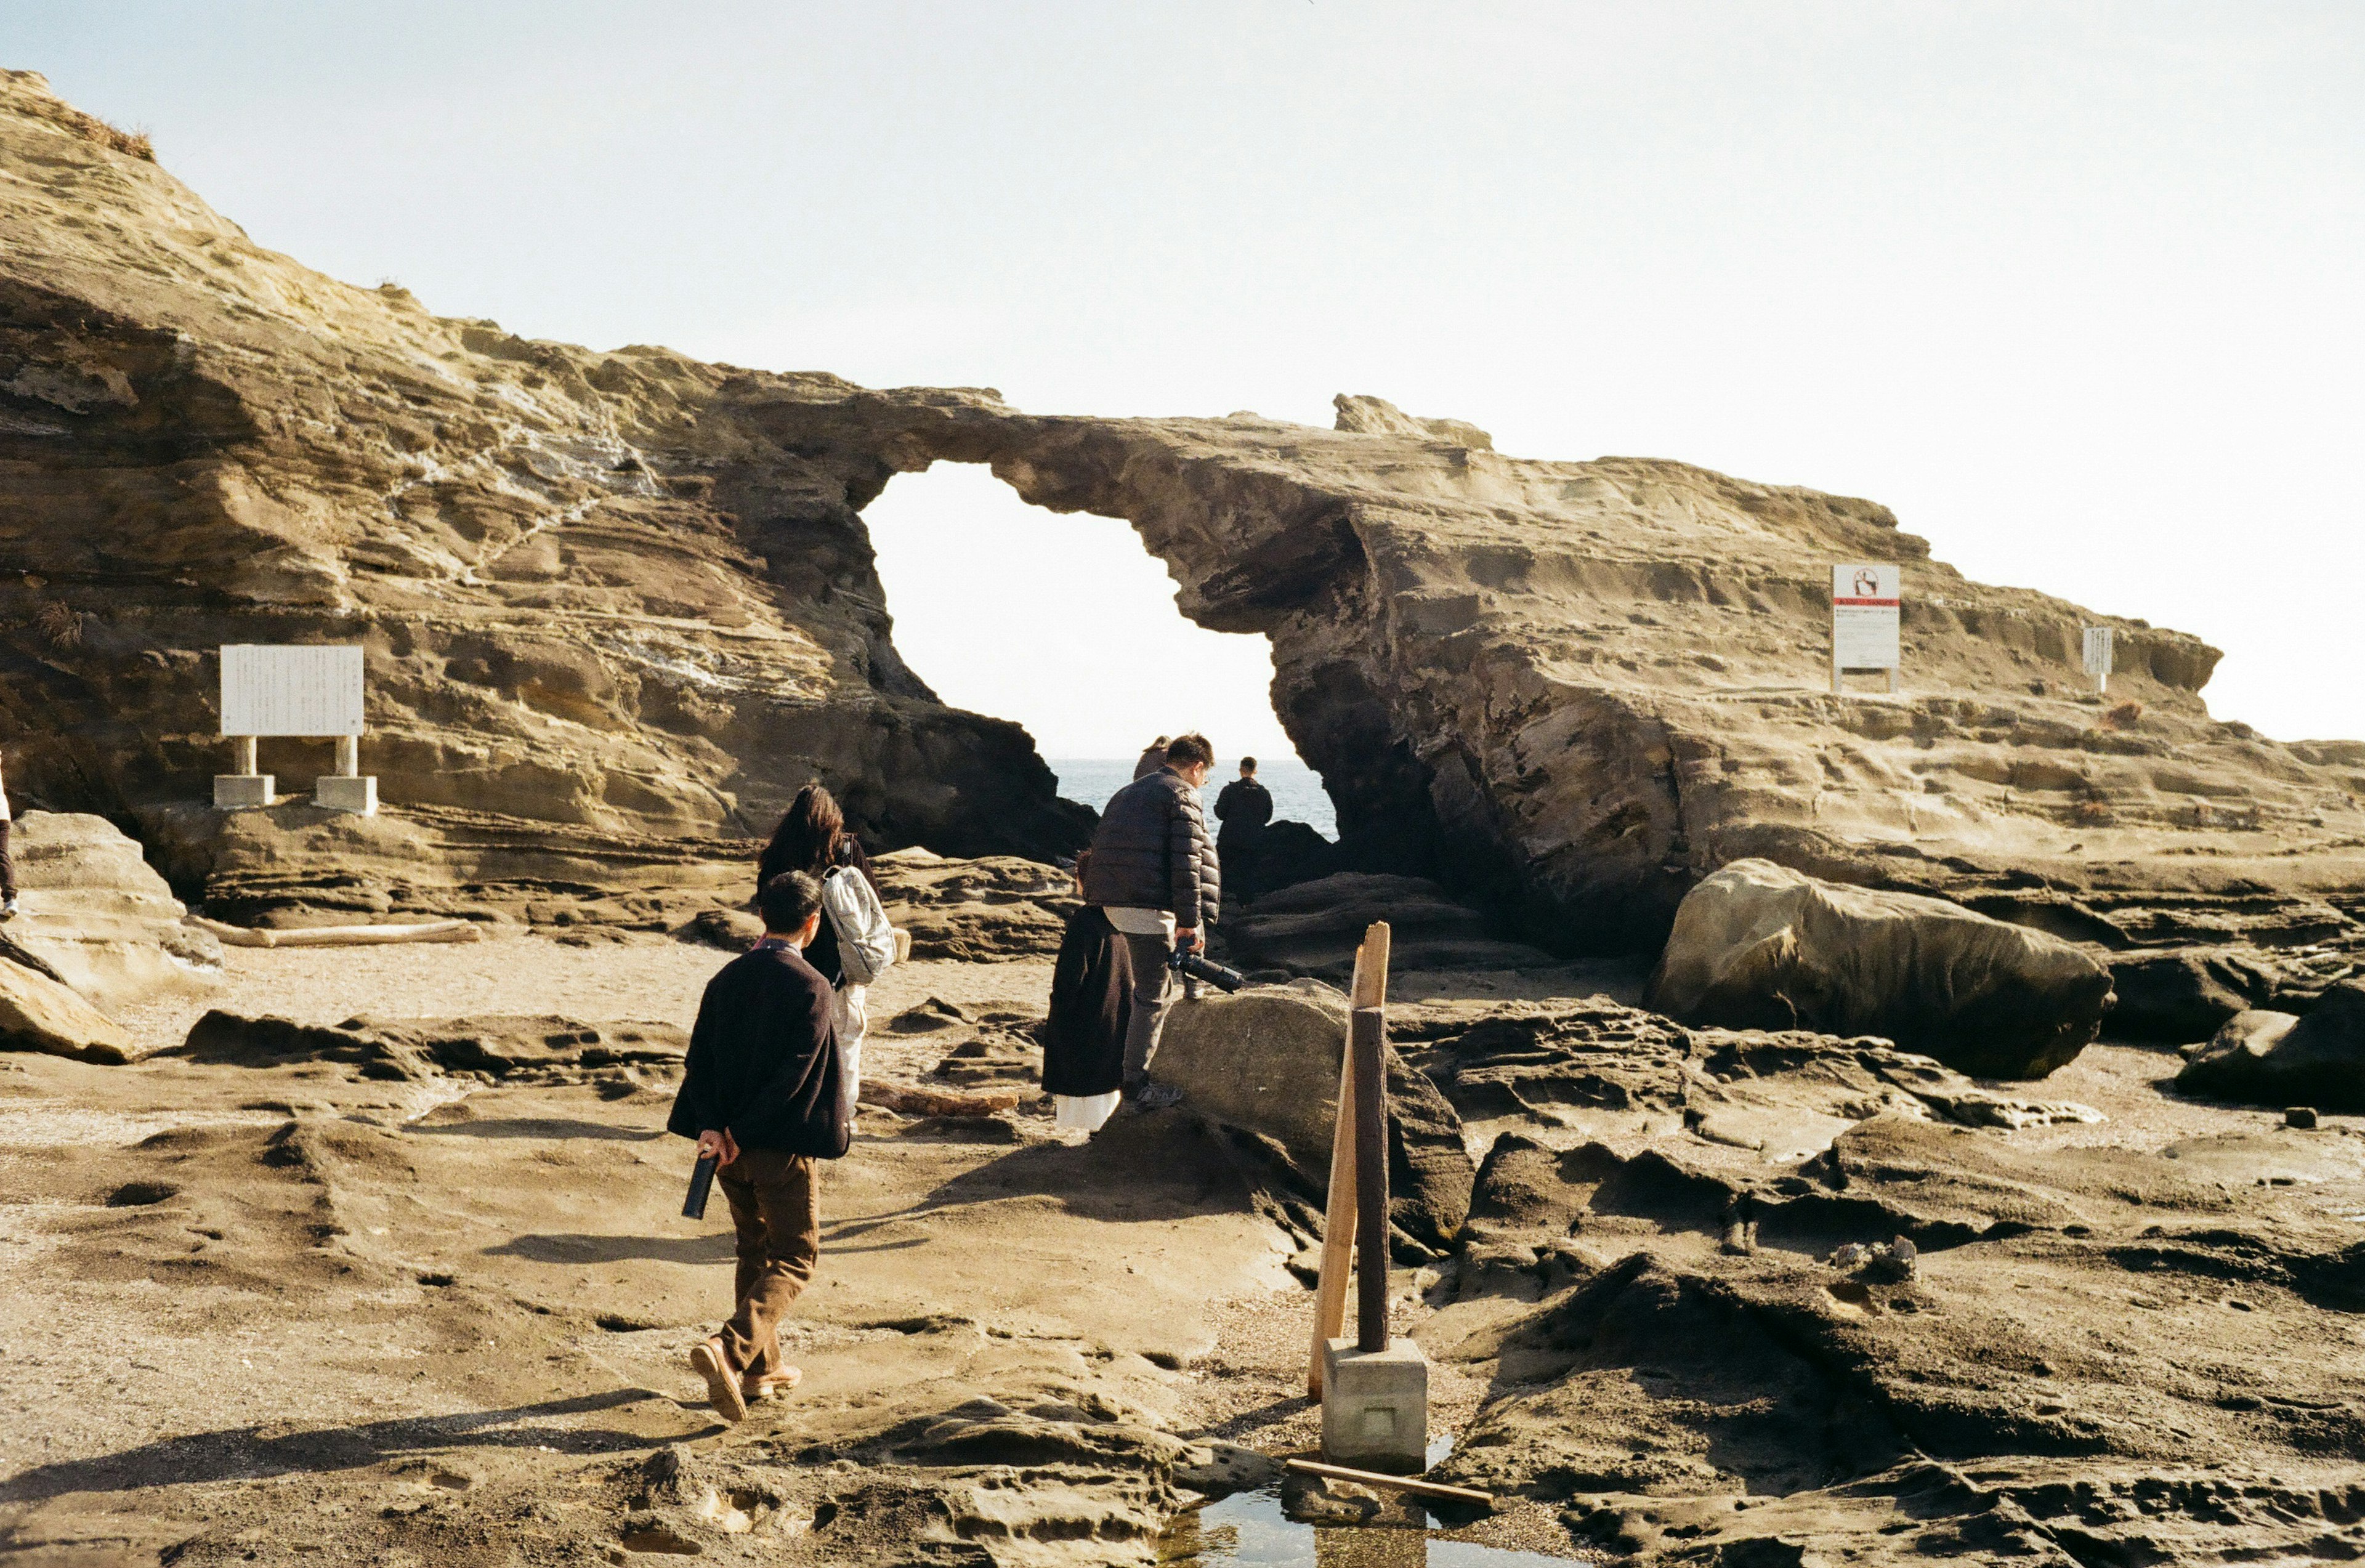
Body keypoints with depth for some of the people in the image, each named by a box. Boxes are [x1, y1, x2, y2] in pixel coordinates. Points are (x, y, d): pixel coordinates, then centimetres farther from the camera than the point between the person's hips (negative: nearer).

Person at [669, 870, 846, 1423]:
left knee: (755, 1254, 20)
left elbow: (698, 1060, -1)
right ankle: (729, 1348, -18)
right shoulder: (810, 988, -14)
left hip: (730, 1148, 6)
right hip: (784, 1149, -6)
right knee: (794, 1260, 2)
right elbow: (794, 1074, -18)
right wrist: (742, 1134, -13)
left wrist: (711, 1127, -9)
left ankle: (761, 1368, 26)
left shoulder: (726, 979, 4)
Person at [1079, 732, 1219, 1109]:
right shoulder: (1183, 795, -2)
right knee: (1151, 997, -2)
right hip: (1148, 905, -8)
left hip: (1109, 901, 8)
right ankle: (1136, 1085, 0)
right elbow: (1186, 860, -11)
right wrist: (1188, 920, -11)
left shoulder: (1127, 793, 24)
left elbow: (1099, 849, 25)